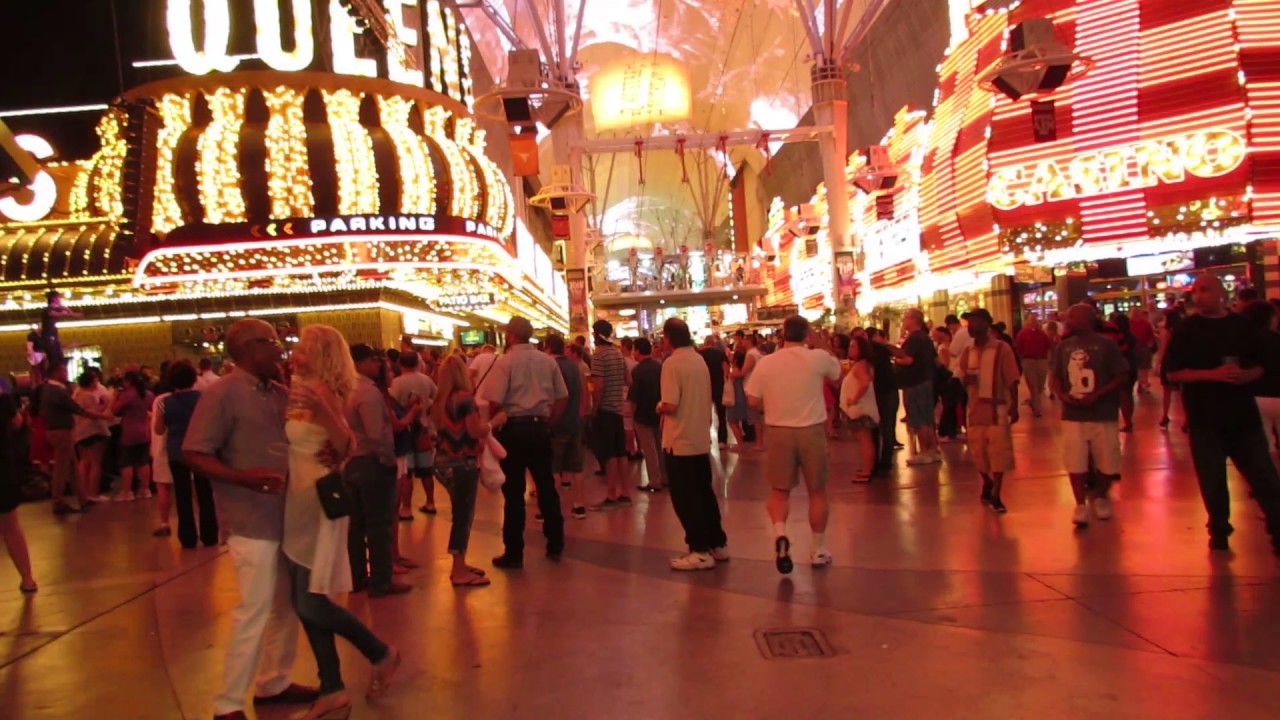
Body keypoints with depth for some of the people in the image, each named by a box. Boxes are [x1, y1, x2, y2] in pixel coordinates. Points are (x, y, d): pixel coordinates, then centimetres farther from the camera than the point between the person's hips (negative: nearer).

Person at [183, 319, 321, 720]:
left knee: (288, 604, 15)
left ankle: (274, 683, 31)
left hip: (287, 515, 7)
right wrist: (243, 477, -27)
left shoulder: (280, 394, 10)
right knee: (254, 609, -3)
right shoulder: (223, 393, -10)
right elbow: (193, 455, -14)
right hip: (252, 520, -7)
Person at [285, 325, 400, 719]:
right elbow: (295, 444, 10)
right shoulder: (300, 390, 10)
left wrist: (322, 411, -34)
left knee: (311, 604, -6)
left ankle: (382, 653, 15)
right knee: (305, 604, 9)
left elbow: (348, 449, -21)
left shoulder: (324, 391, -13)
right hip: (297, 503, 8)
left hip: (321, 502, -8)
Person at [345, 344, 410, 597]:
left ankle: (357, 577, 24)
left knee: (356, 524, 15)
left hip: (351, 462, 9)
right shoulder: (369, 392, -19)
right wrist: (389, 459, -13)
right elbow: (377, 434, -25)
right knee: (380, 524, 0)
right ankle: (381, 582, 7)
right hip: (373, 462, -9)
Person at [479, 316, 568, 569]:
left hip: (514, 428, -5)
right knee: (547, 486, 15)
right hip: (540, 427, 5)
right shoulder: (548, 361, 6)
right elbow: (562, 397, 8)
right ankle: (555, 546, 23)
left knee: (513, 491, 1)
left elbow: (494, 402, -16)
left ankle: (514, 553, 7)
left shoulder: (505, 361, -9)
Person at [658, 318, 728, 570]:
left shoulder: (672, 363, -16)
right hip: (701, 440, 8)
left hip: (679, 442, -8)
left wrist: (658, 407, -2)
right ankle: (718, 544, 23)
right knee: (704, 493, 16)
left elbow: (670, 406, -22)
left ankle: (700, 551, 3)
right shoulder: (700, 361, 8)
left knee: (685, 498, 1)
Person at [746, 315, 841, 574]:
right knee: (817, 491, 13)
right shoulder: (818, 358, -7)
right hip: (812, 431, -1)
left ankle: (779, 533, -13)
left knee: (779, 490, 13)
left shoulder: (766, 362, -4)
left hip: (780, 432, 1)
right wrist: (817, 346, 19)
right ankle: (819, 550, 20)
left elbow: (754, 401, -1)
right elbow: (837, 373, 13)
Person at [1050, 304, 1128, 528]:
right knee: (1075, 463, -2)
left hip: (1103, 415, -3)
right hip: (1073, 415, 3)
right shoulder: (1064, 346, 6)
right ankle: (1080, 505, 9)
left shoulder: (1105, 344, -7)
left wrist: (1097, 395, -19)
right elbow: (1055, 376, 12)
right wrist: (1062, 395, -9)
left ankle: (1100, 497, 31)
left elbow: (1122, 376, -8)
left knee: (1106, 462, 8)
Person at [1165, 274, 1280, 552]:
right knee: (1213, 481, 7)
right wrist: (1213, 374, -19)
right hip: (1205, 418, -2)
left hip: (1243, 414, 2)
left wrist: (1247, 375, -12)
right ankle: (1219, 531, 23)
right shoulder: (1187, 329, -1)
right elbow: (1174, 373, -6)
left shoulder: (1243, 325, 6)